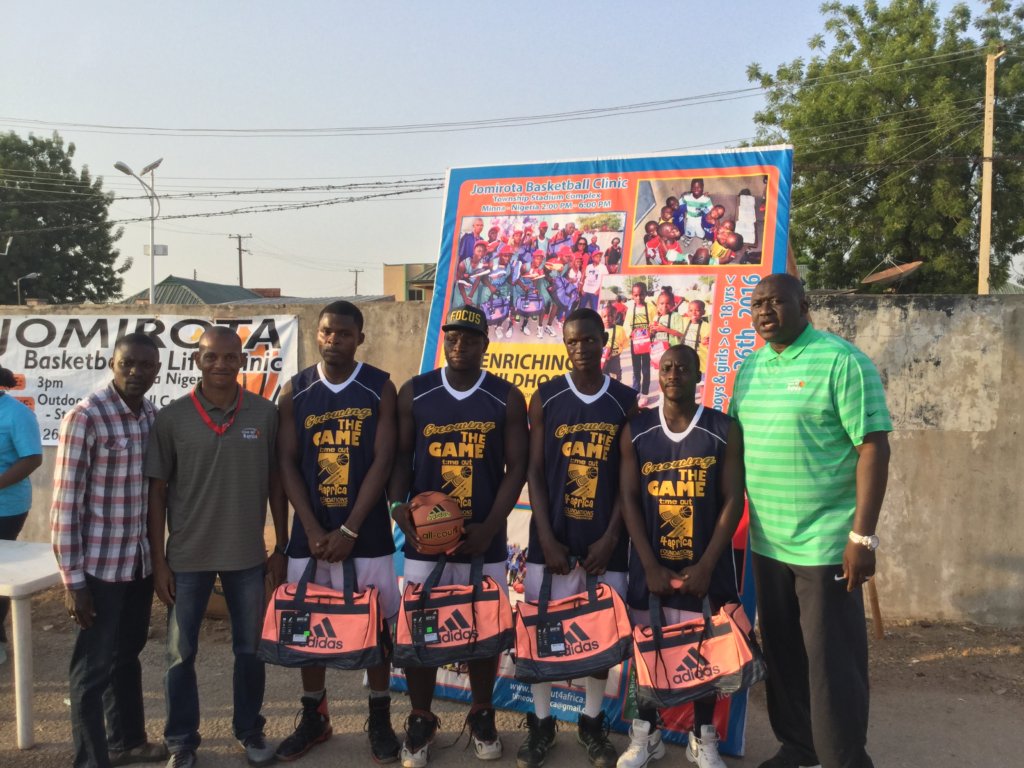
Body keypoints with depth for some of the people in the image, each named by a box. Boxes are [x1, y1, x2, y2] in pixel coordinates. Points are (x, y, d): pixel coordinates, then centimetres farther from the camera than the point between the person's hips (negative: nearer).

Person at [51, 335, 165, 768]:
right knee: (94, 665, 7)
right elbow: (65, 502, -15)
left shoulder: (154, 416, 3)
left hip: (140, 561, 7)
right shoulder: (85, 417, -16)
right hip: (99, 565, -6)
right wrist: (72, 579, -15)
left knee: (129, 654, 21)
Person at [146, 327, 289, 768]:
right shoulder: (171, 418, -5)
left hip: (248, 555, 1)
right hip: (187, 557, 0)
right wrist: (158, 561, -3)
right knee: (181, 653, 11)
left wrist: (281, 548, 4)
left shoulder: (265, 414, -3)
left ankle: (250, 731, 32)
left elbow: (275, 483, 4)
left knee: (250, 649, 13)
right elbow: (157, 492, -1)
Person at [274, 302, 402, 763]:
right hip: (310, 533, 2)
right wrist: (313, 530, -9)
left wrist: (349, 530, -14)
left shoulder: (380, 389, -3)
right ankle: (313, 717, 27)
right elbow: (287, 463, 1)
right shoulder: (295, 392, 3)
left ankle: (379, 717, 22)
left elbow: (382, 461, -8)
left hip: (366, 533, -2)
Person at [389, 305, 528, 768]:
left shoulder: (507, 399, 0)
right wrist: (398, 505, -13)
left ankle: (482, 718, 31)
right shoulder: (414, 393, 2)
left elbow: (516, 466, -2)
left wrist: (490, 526, -11)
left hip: (484, 539, 0)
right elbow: (400, 456, 5)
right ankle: (420, 722, 26)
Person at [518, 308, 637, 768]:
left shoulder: (626, 401, 1)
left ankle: (593, 723, 27)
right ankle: (540, 723, 23)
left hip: (604, 540, 0)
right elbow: (534, 472, -1)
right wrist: (546, 538, -8)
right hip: (552, 538, 0)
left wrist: (610, 537, -7)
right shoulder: (544, 398, 0)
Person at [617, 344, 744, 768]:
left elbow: (733, 501, -6)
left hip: (705, 565, -1)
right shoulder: (636, 429, -1)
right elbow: (628, 500, -2)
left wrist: (706, 566, -12)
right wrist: (651, 566, -9)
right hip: (650, 564, 1)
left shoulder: (725, 430, -3)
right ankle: (645, 733, 26)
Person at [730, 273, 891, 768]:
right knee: (782, 654, 17)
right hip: (766, 541, 7)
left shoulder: (841, 361, -11)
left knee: (832, 661, 4)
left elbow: (873, 447, -14)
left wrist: (863, 536, -18)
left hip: (825, 542, -6)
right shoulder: (750, 369, 9)